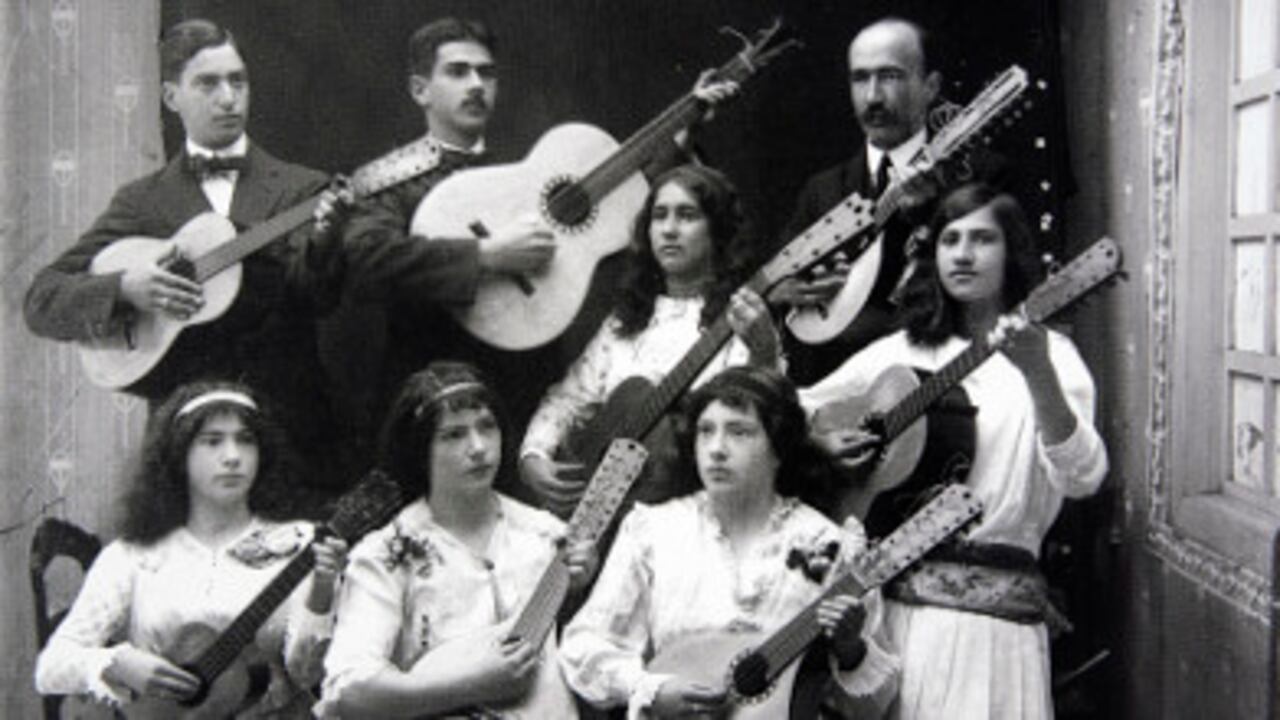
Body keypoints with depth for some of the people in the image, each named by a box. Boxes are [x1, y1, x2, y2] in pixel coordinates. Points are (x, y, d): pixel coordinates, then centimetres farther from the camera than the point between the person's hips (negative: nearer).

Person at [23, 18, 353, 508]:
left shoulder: (304, 190, 7)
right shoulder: (141, 201, 9)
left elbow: (320, 301, -6)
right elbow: (40, 302, 5)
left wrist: (321, 242, -27)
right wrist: (123, 290, -13)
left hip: (292, 429, 0)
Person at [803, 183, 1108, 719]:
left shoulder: (1048, 352, -1)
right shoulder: (901, 352, 11)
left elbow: (1083, 479, -17)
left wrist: (1039, 374, -31)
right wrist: (823, 439, -2)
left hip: (991, 607, -3)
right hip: (887, 596, 4)